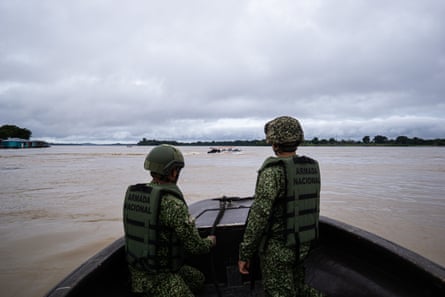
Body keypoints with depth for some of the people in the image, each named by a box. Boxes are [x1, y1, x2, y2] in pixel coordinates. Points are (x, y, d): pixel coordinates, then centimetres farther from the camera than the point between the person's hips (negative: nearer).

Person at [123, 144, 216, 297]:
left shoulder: (133, 194, -2)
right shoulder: (173, 204, -26)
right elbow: (196, 247, -19)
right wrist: (210, 241, 4)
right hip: (159, 278, -8)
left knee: (198, 278, 24)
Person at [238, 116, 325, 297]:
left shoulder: (273, 171, -22)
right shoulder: (312, 167, 1)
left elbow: (259, 215, -24)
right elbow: (312, 207, 10)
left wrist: (245, 253, -16)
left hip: (277, 247, -7)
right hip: (303, 244, 7)